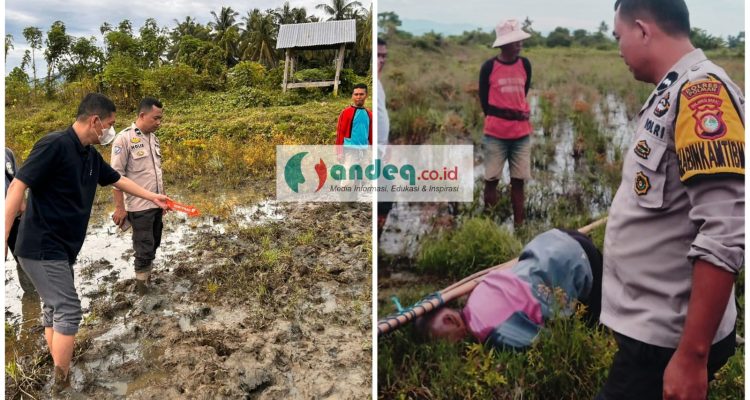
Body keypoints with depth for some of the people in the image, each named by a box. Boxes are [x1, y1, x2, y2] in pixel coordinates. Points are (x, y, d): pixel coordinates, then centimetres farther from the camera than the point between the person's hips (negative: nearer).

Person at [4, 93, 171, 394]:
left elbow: (118, 180, 24)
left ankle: (55, 377, 29)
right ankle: (61, 384, 0)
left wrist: (153, 197, 31)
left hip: (61, 248, 9)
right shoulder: (54, 145, -18)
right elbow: (18, 186, -21)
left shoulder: (91, 155, 8)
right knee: (68, 311, -9)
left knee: (55, 310, 16)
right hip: (42, 247, -9)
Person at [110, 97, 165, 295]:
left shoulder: (153, 138, 9)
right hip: (139, 206, -7)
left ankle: (148, 277, 27)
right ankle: (141, 283, 14)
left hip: (156, 204, 7)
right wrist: (119, 207, -15)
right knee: (144, 249, -2)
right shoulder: (124, 138, -12)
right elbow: (116, 175, -13)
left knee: (153, 246, 14)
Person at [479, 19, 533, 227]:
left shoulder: (525, 64, 5)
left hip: (521, 133, 3)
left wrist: (522, 113, 11)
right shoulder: (489, 66, -4)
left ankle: (518, 225, 11)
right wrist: (507, 114, -2)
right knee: (491, 180, 3)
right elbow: (484, 101, 2)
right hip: (495, 134, -3)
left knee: (518, 181, 5)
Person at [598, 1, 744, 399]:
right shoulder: (673, 92, 10)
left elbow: (723, 236, -25)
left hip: (668, 340, -9)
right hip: (650, 327, 9)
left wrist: (692, 355, -24)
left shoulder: (701, 90, -18)